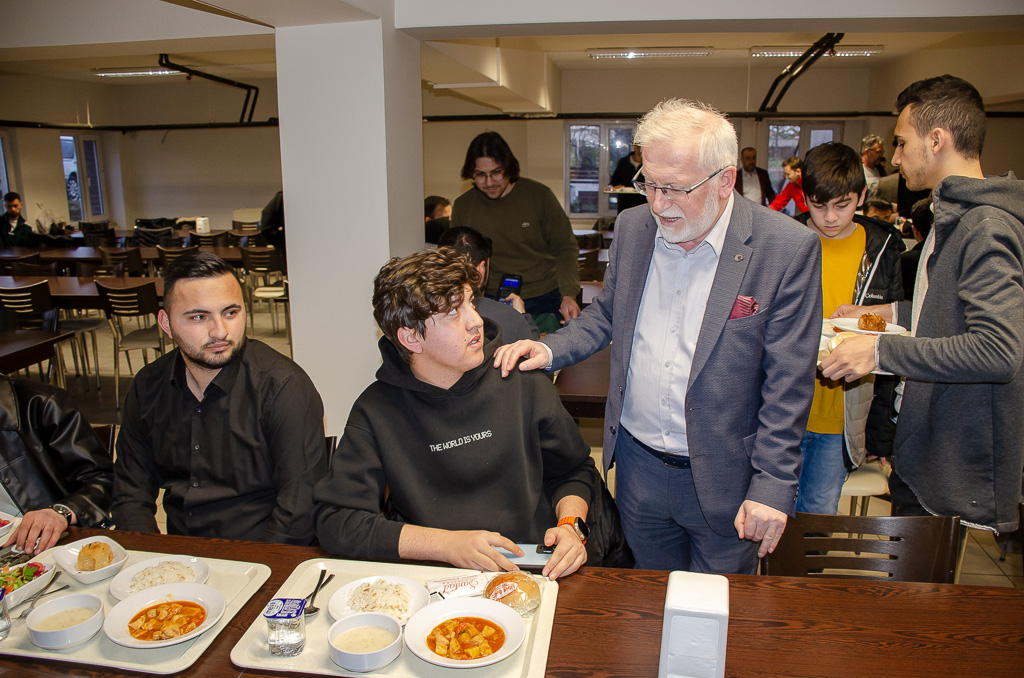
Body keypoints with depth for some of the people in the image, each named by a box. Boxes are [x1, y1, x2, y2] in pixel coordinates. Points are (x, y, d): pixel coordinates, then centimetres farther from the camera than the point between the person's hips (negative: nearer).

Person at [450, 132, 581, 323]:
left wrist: (568, 294, -16)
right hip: (492, 299, 1)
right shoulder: (462, 206, 1)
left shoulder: (539, 195, -4)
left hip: (545, 299, -1)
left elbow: (566, 248, -2)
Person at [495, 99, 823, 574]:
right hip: (638, 468, 4)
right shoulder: (632, 227, -2)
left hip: (722, 480, -3)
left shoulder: (789, 249, -16)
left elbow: (787, 385, -14)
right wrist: (549, 349, -6)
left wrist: (773, 485, -14)